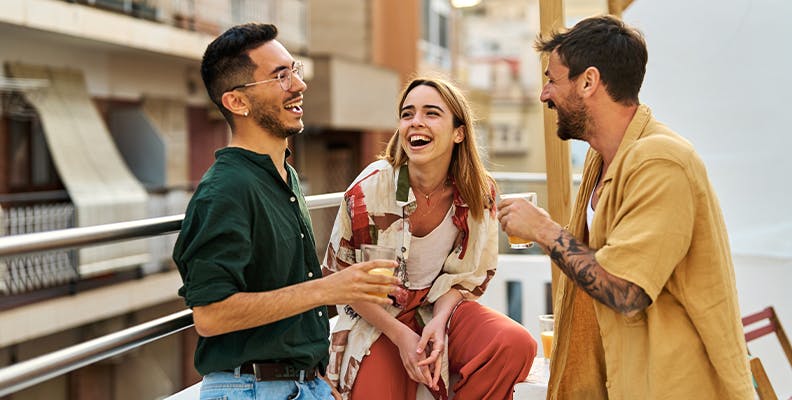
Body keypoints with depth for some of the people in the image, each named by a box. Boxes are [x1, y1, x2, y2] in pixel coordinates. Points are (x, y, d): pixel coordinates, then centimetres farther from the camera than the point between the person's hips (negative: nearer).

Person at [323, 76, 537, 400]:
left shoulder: (480, 192, -10)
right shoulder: (368, 190, -17)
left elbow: (466, 276, 3)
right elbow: (341, 276, -7)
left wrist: (439, 321, -17)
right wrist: (401, 336, -14)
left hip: (440, 311, 2)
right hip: (374, 322, -2)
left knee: (516, 345, -23)